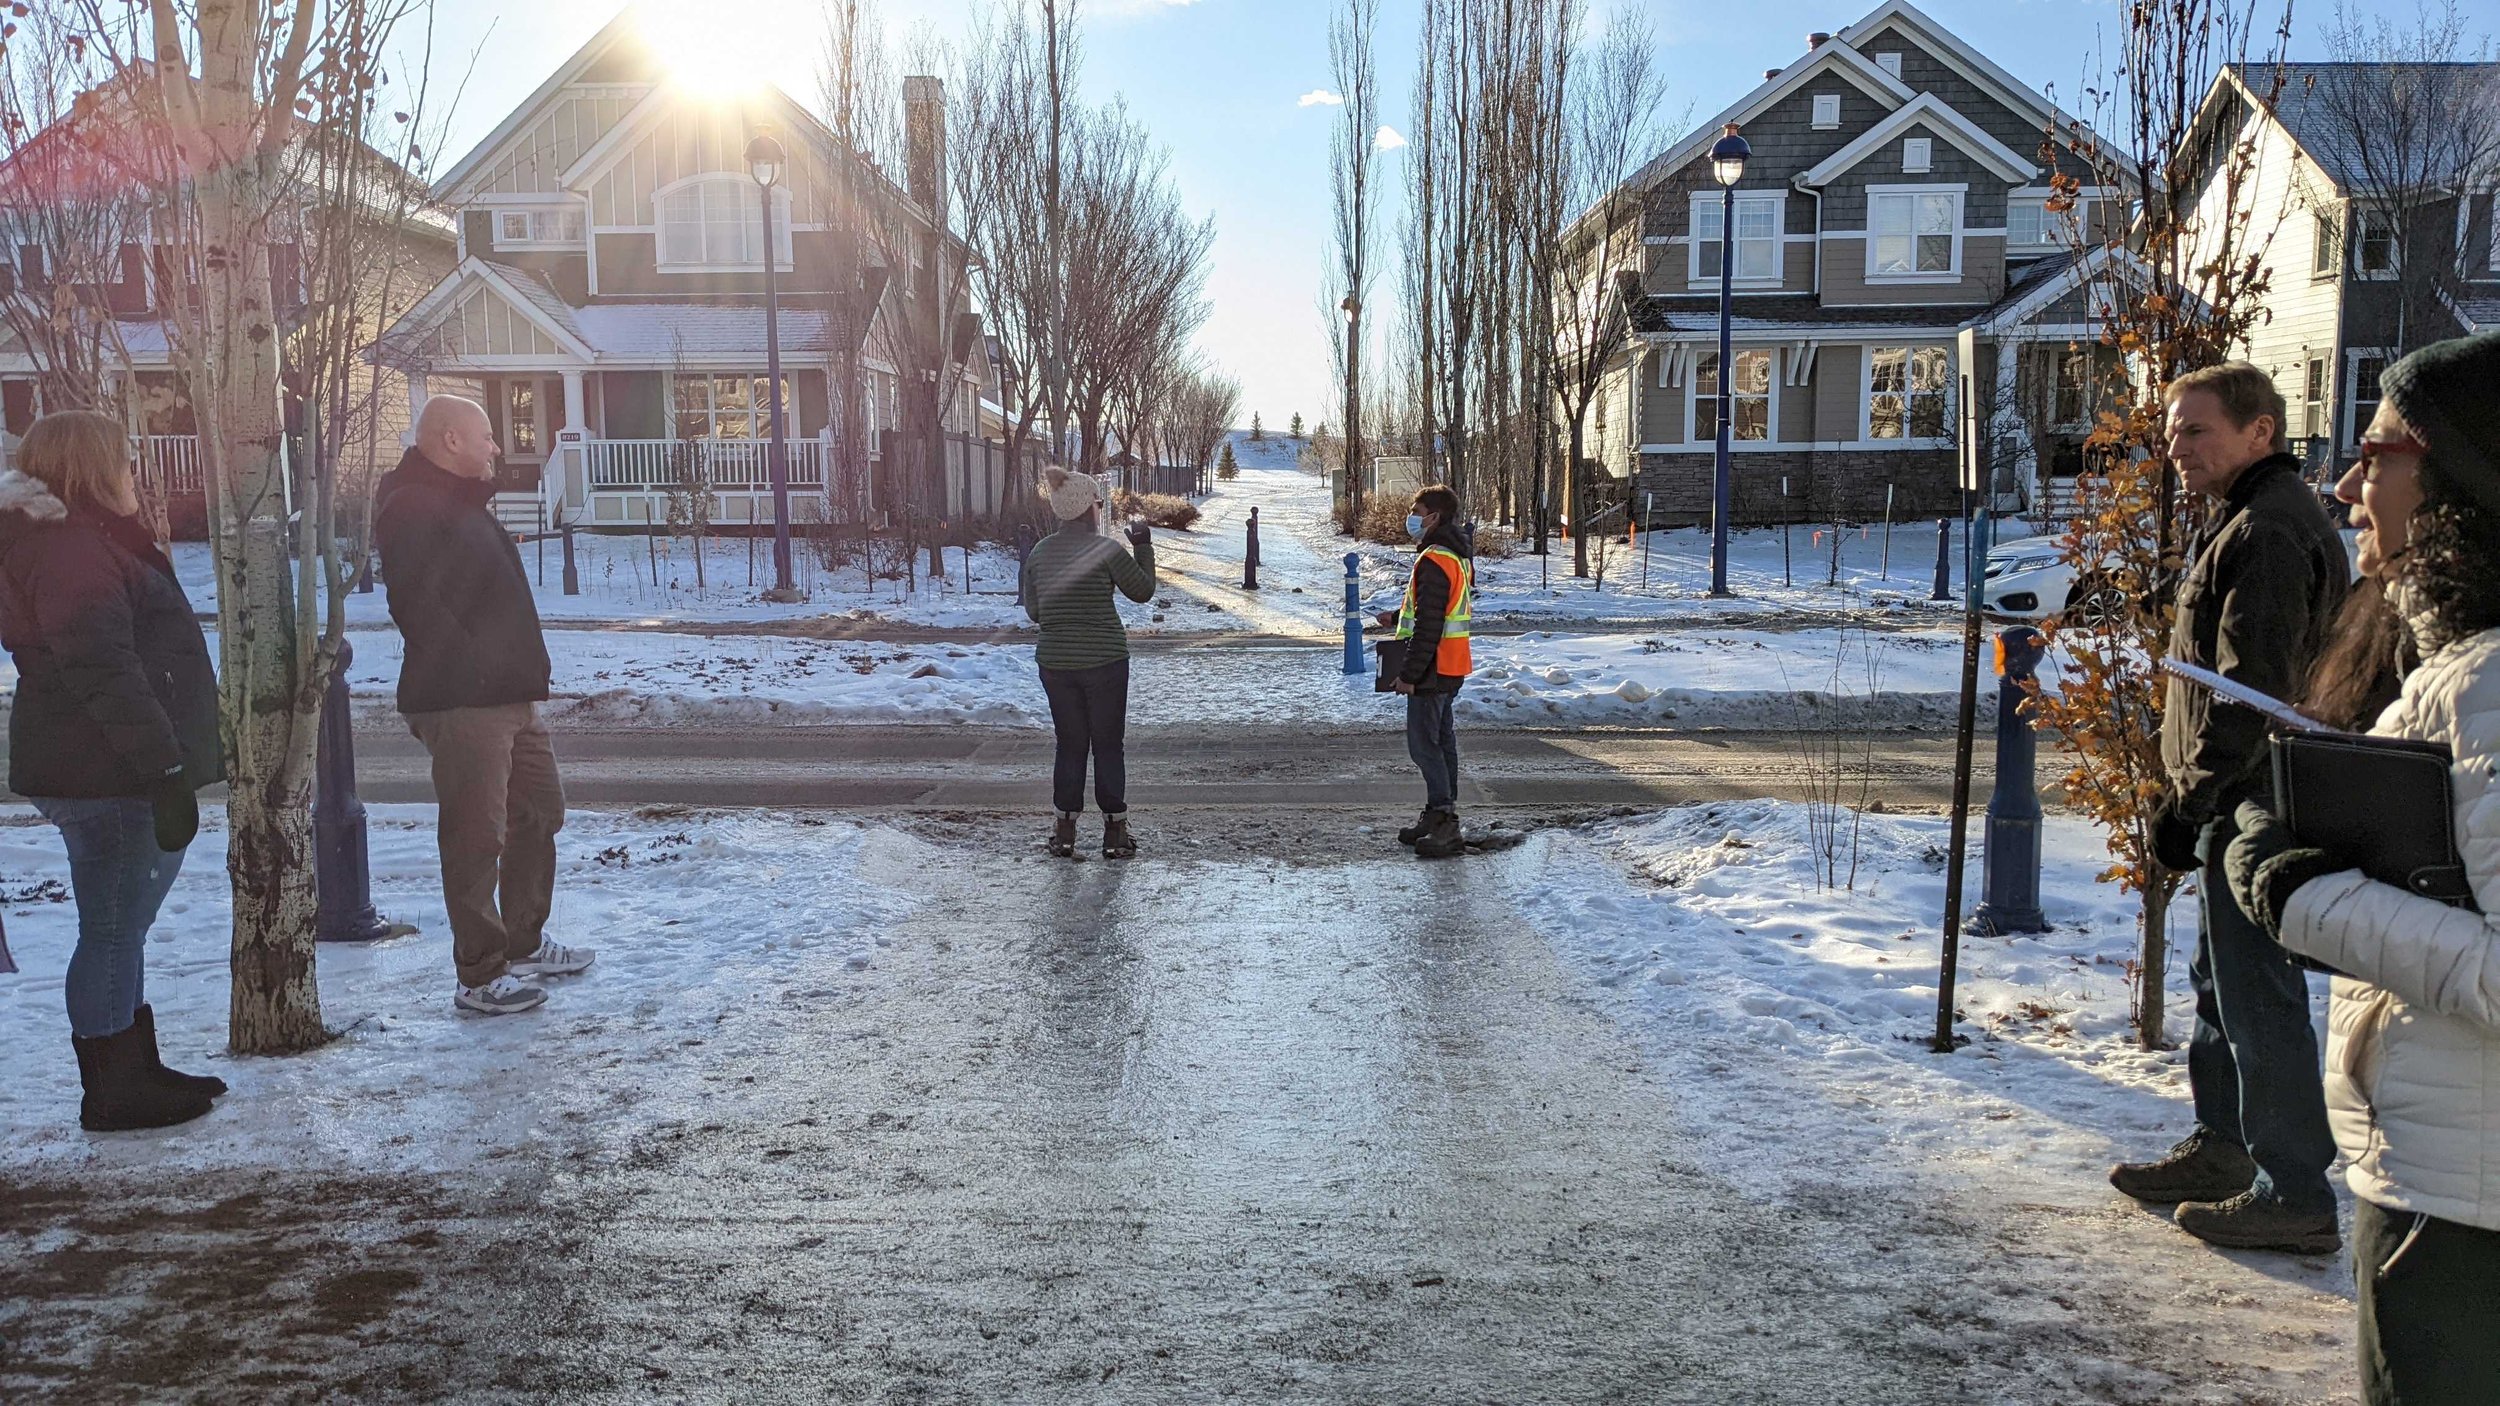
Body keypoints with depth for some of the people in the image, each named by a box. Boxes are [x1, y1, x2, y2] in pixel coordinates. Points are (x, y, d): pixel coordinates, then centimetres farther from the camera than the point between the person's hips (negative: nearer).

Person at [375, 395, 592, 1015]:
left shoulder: (463, 502, 22)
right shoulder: (411, 506, -11)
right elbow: (417, 603, -23)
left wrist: (525, 673, 19)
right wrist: (473, 670, -24)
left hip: (512, 697, 11)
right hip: (461, 704, -11)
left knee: (540, 813, 17)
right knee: (475, 837, -5)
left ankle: (522, 945, 30)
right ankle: (480, 976, 3)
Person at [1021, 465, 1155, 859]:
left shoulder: (1040, 552, 2)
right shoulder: (1107, 550, -11)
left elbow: (1034, 612, 8)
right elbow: (1143, 591, 1)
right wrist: (1143, 547, 12)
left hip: (1055, 662, 4)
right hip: (1104, 662, -4)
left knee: (1069, 745, 13)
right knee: (1108, 746, 7)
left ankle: (1064, 833, 14)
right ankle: (1115, 833, 11)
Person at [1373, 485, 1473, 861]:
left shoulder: (1433, 560, -20)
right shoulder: (1458, 555, 13)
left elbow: (1429, 625, -23)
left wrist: (1410, 673, -21)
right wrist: (1399, 616, 23)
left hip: (1432, 669, -10)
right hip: (1451, 668, 10)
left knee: (1424, 745, -7)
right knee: (1442, 742, 15)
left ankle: (1445, 826, -7)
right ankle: (1439, 816, 23)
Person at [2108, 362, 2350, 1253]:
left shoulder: (2268, 532, -17)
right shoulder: (2244, 521, 17)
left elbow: (2251, 691, -24)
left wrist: (2191, 798, -21)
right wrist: (2195, 796, 20)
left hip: (2252, 810, -11)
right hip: (2237, 811, 11)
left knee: (2258, 997, -4)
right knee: (2219, 982, 19)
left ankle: (2295, 1196, 5)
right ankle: (2221, 1149, 32)